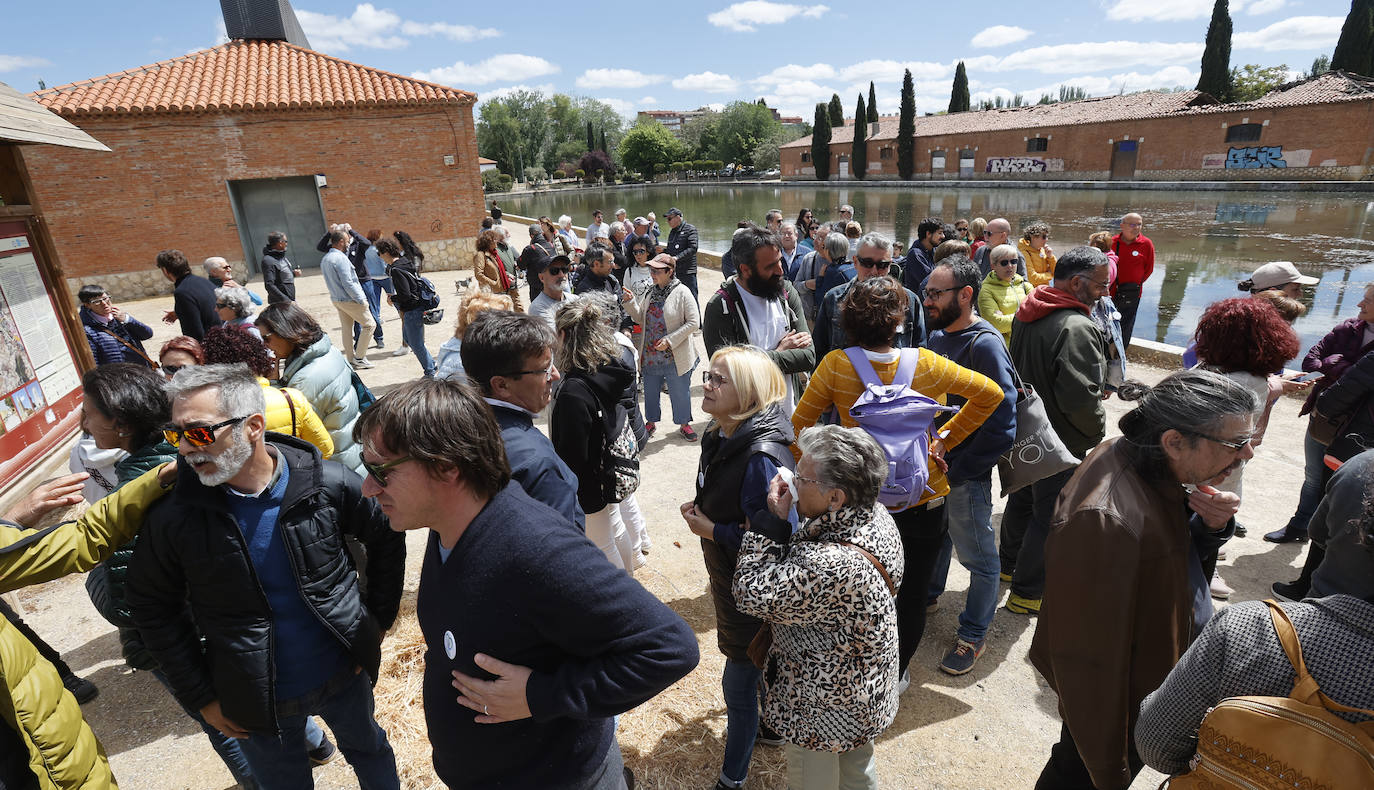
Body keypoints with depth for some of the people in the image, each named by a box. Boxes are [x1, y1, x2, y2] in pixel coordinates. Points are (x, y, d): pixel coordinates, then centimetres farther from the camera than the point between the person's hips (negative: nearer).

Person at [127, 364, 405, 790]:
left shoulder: (328, 484, -20)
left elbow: (387, 540, -4)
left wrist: (377, 621, -2)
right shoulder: (175, 516, -16)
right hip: (260, 704, 0)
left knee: (370, 752, 25)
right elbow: (154, 609, -2)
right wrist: (200, 697, -1)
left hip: (345, 674, 0)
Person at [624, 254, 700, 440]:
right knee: (650, 390, 17)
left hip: (675, 356, -5)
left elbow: (693, 323, -13)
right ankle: (651, 421, 36)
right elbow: (640, 318, 11)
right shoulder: (649, 292, 6)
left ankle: (684, 423, 28)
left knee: (680, 391, 8)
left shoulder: (682, 292, -11)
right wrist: (631, 302, -7)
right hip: (650, 354, 5)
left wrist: (669, 340, -19)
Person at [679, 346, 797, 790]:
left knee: (739, 681, 10)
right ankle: (765, 720, 55)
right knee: (754, 669, 29)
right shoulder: (720, 437, -3)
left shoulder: (762, 458, -32)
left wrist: (712, 531, -22)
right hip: (727, 574, 8)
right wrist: (698, 510, -3)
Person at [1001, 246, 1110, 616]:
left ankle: (1009, 565, 43)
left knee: (1022, 499, 24)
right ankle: (1027, 592, 19)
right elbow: (1080, 395, -29)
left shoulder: (1025, 313, 3)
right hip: (1060, 444, -9)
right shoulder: (1077, 328, -27)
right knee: (1050, 517, 6)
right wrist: (1097, 431, -11)